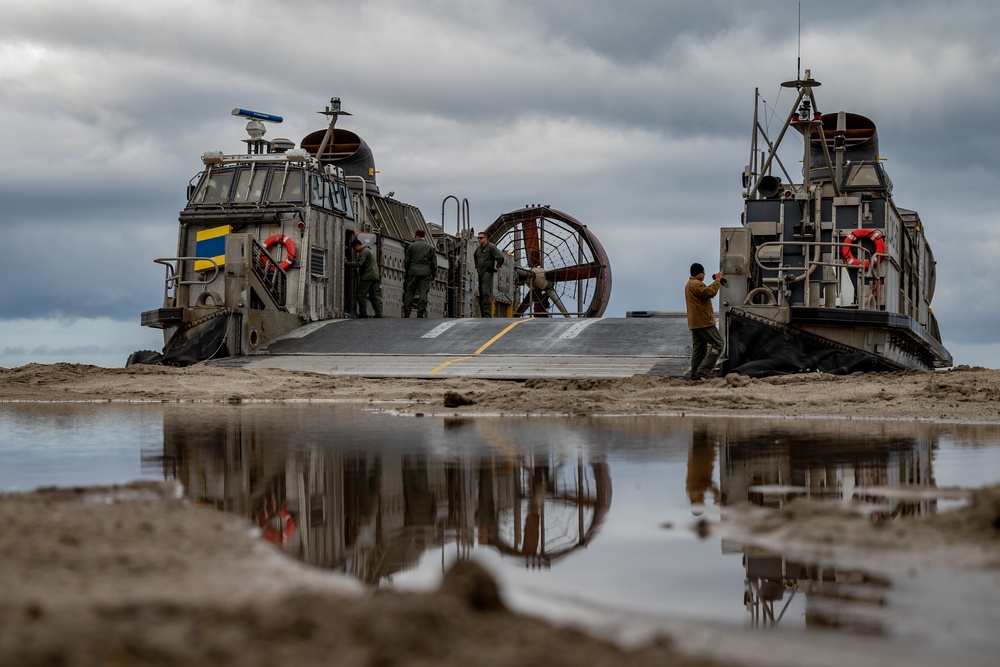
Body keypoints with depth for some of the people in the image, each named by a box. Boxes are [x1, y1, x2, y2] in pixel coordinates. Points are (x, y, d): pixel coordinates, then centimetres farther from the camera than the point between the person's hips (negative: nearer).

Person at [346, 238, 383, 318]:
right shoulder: (369, 250, 24)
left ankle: (363, 313, -9)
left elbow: (358, 263, -21)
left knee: (361, 295, -7)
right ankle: (378, 313, 4)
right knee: (374, 295, 8)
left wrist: (346, 263, -17)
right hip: (375, 276, 10)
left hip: (367, 277, -10)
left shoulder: (364, 252, -10)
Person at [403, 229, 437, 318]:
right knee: (423, 294, -2)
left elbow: (406, 261, 6)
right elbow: (434, 264, 7)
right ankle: (420, 314, -9)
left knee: (409, 294, 4)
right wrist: (433, 277, 11)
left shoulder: (411, 246, 5)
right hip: (425, 274, 0)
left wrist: (406, 273, 18)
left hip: (413, 272, 0)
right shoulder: (431, 248, 8)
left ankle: (406, 314, 0)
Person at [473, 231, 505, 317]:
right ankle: (483, 314, 10)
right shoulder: (478, 249, 16)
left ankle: (487, 314, -21)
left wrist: (497, 267, -7)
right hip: (480, 273, 8)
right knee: (481, 294, 7)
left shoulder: (491, 247, -8)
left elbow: (500, 257, -14)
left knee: (486, 293, -16)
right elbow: (475, 256, 38)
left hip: (488, 272, -8)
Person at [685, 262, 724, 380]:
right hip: (704, 322, -11)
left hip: (695, 323, 11)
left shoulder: (689, 284, 22)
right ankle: (705, 369, -17)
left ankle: (695, 374, 6)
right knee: (717, 344, -9)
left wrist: (716, 282, 16)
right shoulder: (696, 284, -14)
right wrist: (717, 281, -12)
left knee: (699, 348, 10)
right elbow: (710, 292, -24)